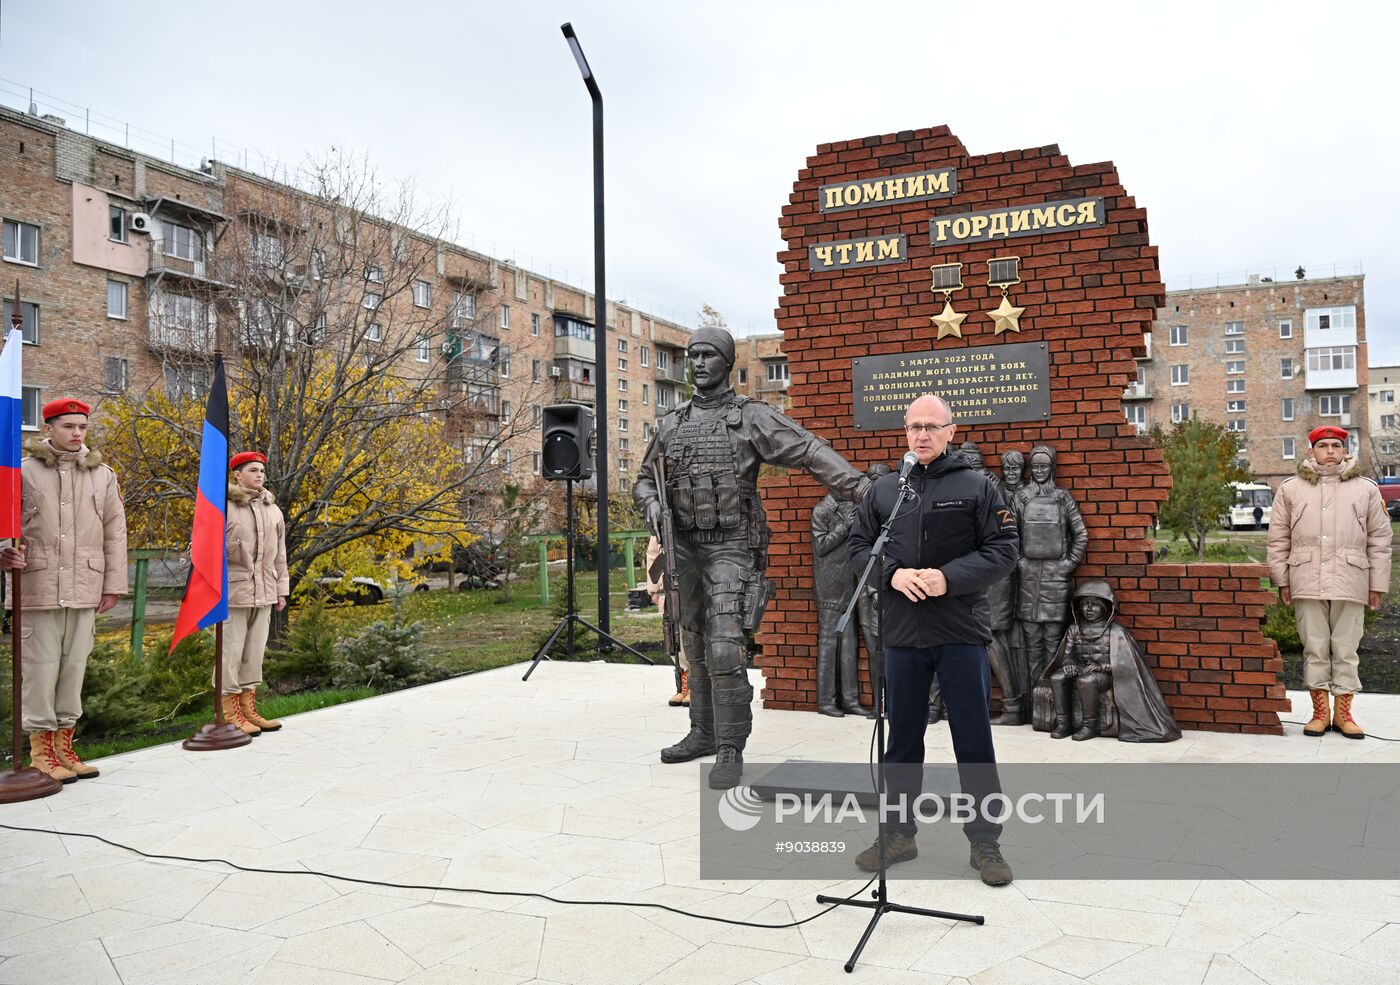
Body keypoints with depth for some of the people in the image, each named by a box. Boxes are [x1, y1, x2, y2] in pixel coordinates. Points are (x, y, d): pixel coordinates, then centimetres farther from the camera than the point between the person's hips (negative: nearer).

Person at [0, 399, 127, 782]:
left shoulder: (103, 476, 9)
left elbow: (115, 534, 10)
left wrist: (113, 585, 8)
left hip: (85, 590, 3)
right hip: (38, 588, -3)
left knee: (75, 667, 8)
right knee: (41, 667, 0)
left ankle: (63, 745, 19)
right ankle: (41, 750, 11)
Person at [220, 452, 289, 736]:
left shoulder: (273, 510, 13)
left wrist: (281, 590, 14)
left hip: (264, 593, 6)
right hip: (233, 590, -6)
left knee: (255, 652, 10)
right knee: (231, 652, -3)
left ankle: (248, 708, 18)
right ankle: (230, 714, 4)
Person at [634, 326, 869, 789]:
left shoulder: (752, 416, -3)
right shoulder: (671, 424, 13)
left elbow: (811, 452, -13)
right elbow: (645, 477, 21)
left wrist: (861, 487, -26)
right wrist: (650, 501, -3)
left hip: (730, 547, -6)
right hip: (684, 547, 6)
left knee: (724, 648, -14)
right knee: (696, 648, 14)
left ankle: (730, 750, -4)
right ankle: (704, 733, 27)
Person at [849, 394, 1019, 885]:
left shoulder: (977, 487, -1)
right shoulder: (883, 490, 9)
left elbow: (1002, 550, -5)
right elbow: (859, 546, 7)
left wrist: (949, 578, -18)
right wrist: (893, 574, -12)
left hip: (962, 632, -3)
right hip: (901, 632, 3)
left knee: (974, 740, 6)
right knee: (902, 738, 14)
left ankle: (985, 840, 20)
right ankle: (898, 832, 28)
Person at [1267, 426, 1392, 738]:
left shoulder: (1366, 489, 9)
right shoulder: (1290, 488, 8)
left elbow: (1379, 540, 8)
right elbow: (1278, 539, 8)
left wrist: (1378, 584, 5)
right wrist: (1281, 579, 4)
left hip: (1350, 582, 0)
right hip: (1307, 582, 0)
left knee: (1346, 650, 5)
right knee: (1314, 649, 4)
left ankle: (1343, 712, 14)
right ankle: (1320, 711, 13)